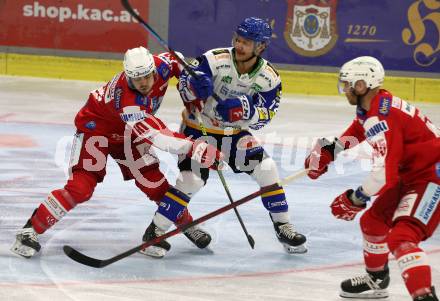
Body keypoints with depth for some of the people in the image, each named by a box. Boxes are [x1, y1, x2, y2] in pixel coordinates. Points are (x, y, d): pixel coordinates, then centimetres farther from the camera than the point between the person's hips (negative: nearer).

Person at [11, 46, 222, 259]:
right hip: (95, 128, -6)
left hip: (127, 134, 6)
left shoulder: (161, 67, -23)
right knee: (80, 188, -19)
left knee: (155, 183, 3)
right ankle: (29, 231, -12)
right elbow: (153, 135, -48)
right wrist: (193, 149, -54)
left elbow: (174, 61, 4)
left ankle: (186, 223, 26)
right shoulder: (125, 99, -41)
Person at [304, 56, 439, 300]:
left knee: (401, 238, -26)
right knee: (373, 222, 24)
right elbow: (356, 133, 28)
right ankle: (376, 280, 45)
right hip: (411, 176, 11)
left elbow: (384, 174, -31)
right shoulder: (372, 106, 5)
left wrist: (356, 199, -17)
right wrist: (329, 150, 13)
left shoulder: (381, 119, -27)